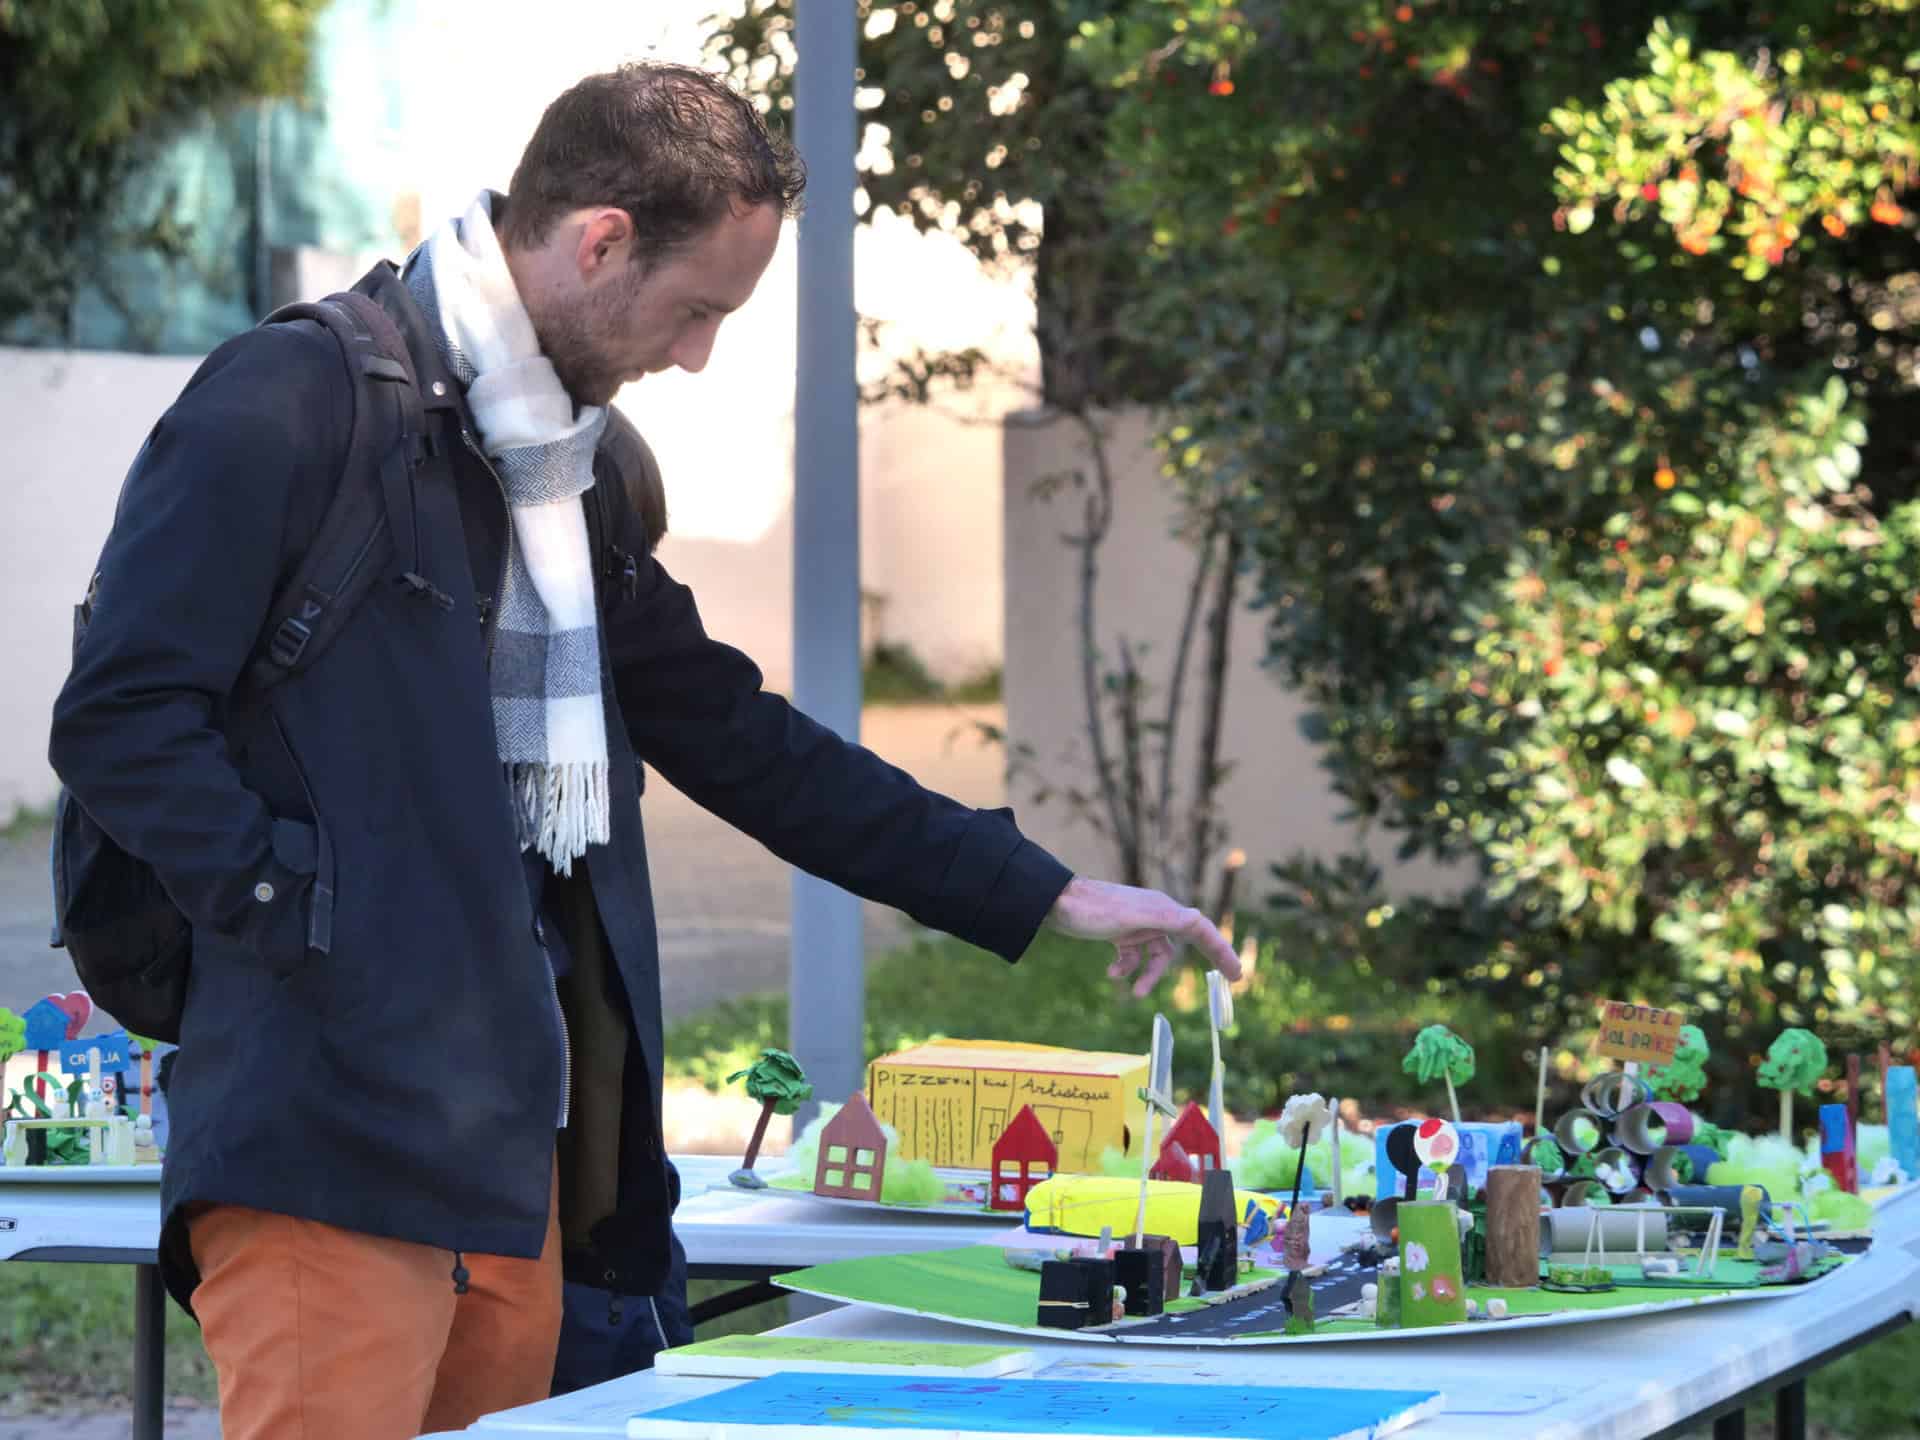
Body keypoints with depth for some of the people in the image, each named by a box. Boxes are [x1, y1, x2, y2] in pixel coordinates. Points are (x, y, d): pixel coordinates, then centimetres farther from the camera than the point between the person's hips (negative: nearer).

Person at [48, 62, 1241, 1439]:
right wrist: (315, 933, -18)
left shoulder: (572, 465, 20)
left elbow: (734, 736, 25)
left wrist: (1043, 896, 23)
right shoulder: (291, 404, -8)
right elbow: (122, 714, -13)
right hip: (338, 1137, -8)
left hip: (515, 1146, 9)